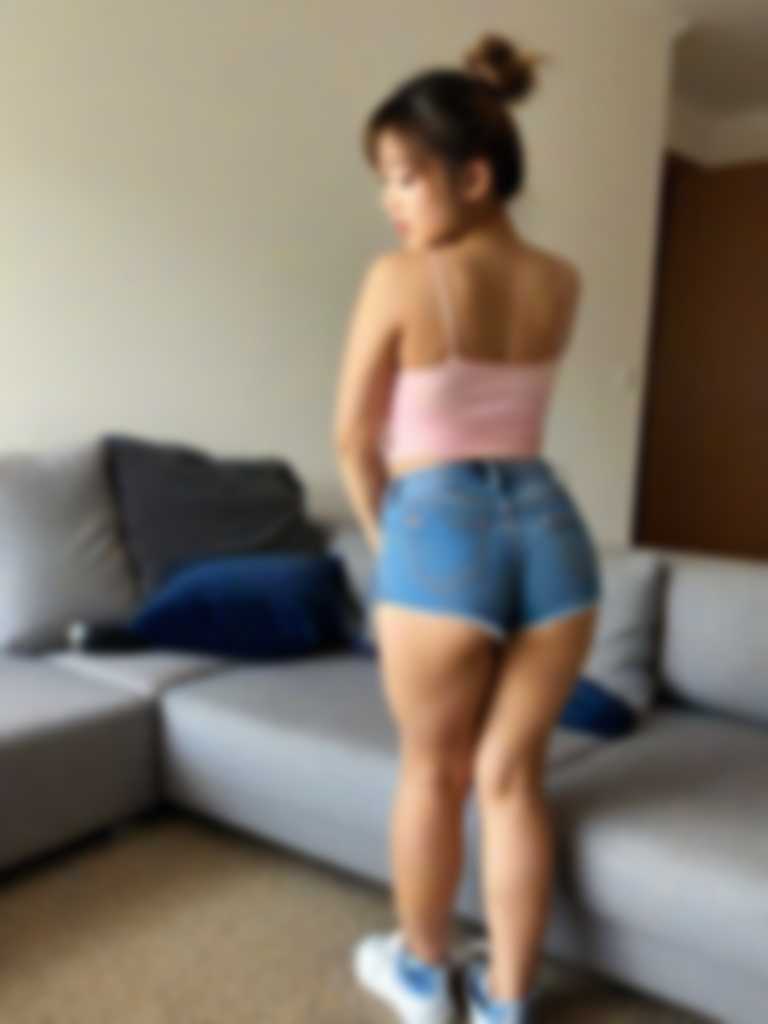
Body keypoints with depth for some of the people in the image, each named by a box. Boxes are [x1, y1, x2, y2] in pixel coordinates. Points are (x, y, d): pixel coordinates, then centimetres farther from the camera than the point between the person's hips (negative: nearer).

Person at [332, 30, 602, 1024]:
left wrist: (383, 537, 15)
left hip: (442, 532, -4)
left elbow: (354, 439, 1)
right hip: (551, 527, 5)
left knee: (432, 771, 17)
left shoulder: (399, 277, -8)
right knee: (512, 777, 15)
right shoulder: (561, 281, 7)